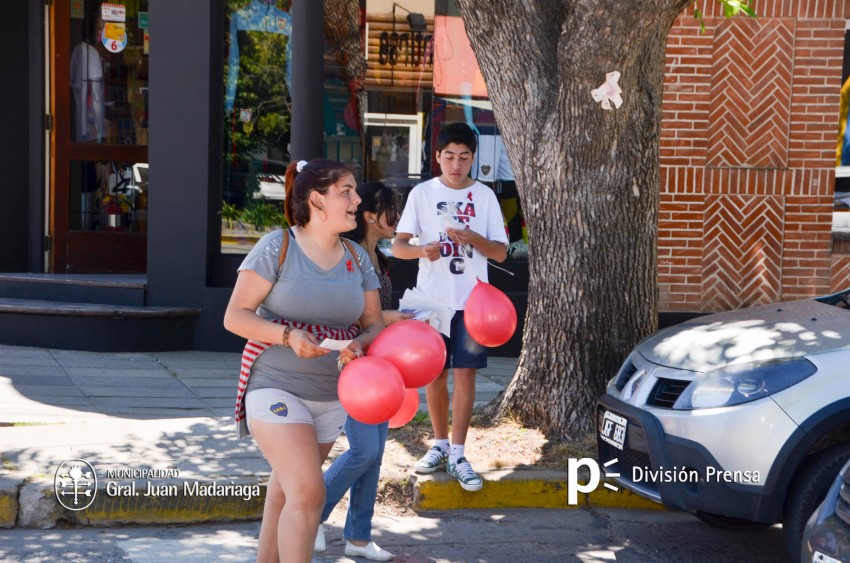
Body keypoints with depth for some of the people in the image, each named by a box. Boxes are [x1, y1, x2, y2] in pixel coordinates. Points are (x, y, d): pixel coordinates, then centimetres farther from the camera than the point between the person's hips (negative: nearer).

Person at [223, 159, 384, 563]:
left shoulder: (357, 258, 6)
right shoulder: (277, 247, -10)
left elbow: (374, 325, 8)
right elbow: (235, 317, -11)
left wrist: (359, 345, -15)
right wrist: (288, 336, -26)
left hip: (331, 397, 6)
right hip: (276, 388, -5)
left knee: (285, 492, 16)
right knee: (308, 493, -17)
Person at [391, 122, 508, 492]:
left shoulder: (484, 196, 2)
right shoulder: (422, 193, 1)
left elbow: (500, 253, 1)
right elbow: (398, 245, -2)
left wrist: (473, 238, -19)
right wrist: (422, 250, -23)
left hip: (471, 300, 0)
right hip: (431, 299, 1)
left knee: (465, 374, -3)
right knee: (435, 374, 8)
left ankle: (457, 455, 2)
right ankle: (440, 445, 23)